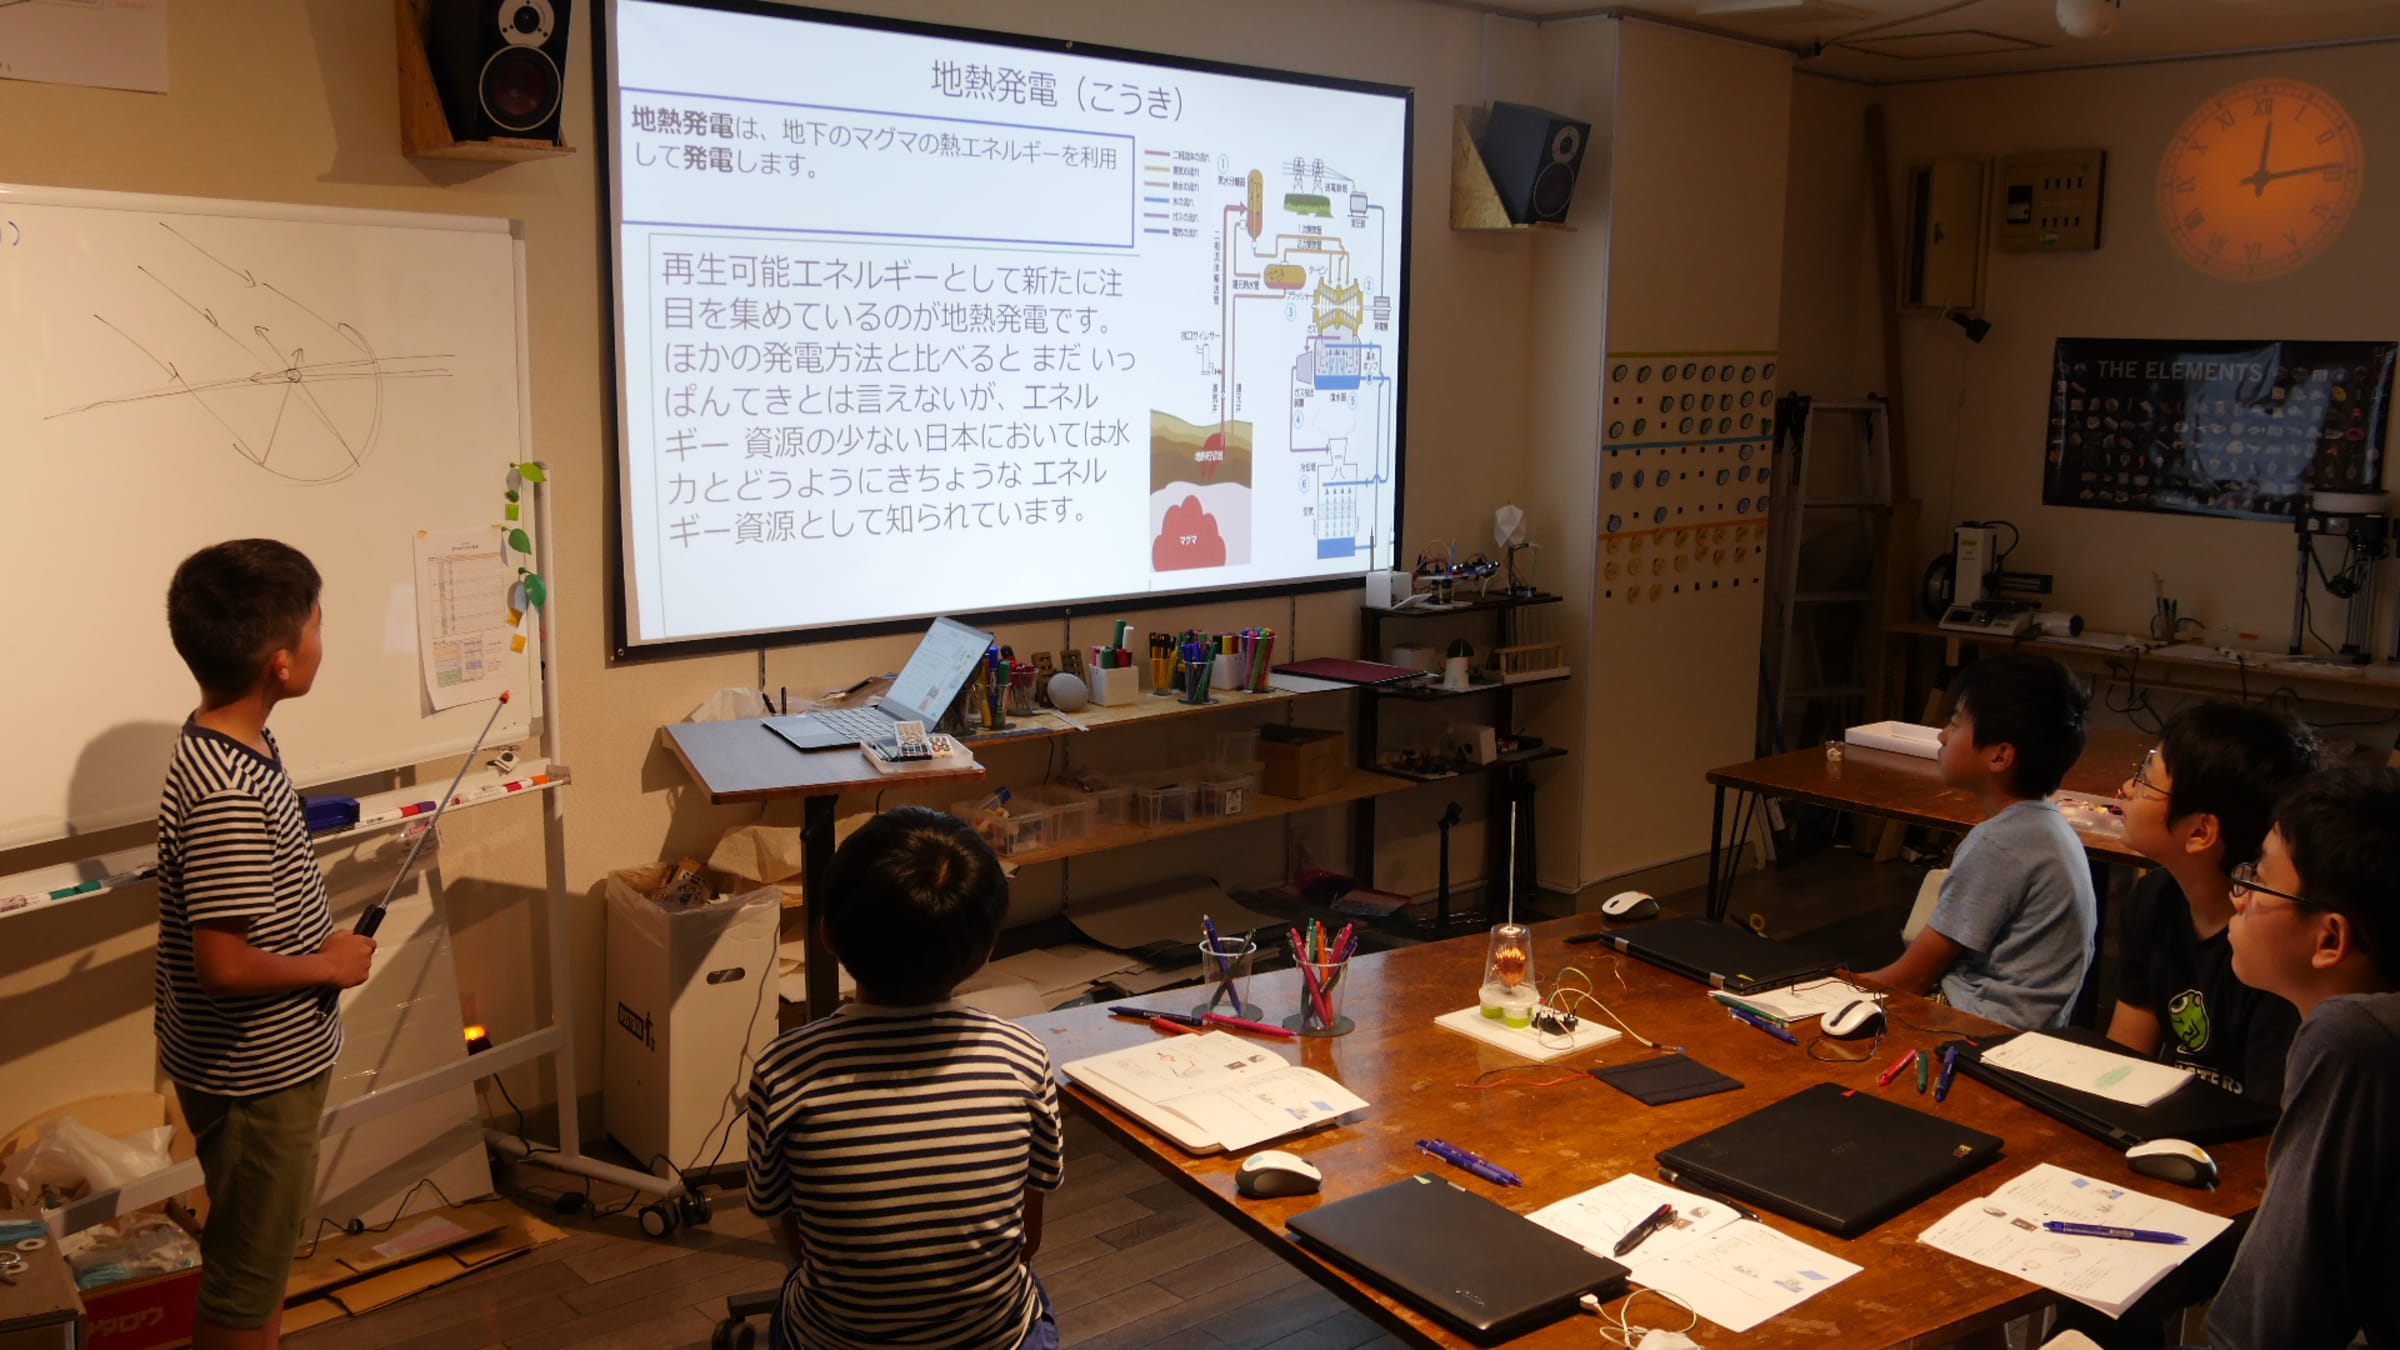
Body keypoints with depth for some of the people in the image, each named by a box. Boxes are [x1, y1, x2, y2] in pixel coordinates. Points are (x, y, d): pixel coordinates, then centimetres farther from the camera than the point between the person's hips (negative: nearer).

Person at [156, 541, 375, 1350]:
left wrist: (321, 946, 9)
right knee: (242, 1277, 9)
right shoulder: (224, 793, -29)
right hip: (252, 1076, -9)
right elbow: (224, 965, -31)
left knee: (268, 1251, 25)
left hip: (272, 1062, 9)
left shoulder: (233, 749, 1)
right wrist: (330, 966, -17)